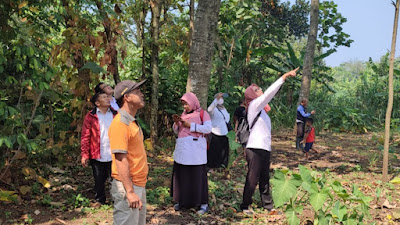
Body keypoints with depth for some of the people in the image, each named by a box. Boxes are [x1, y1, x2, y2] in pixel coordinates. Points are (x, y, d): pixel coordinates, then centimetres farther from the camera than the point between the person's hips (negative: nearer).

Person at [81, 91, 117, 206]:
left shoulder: (115, 114, 5)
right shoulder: (90, 116, -2)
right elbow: (85, 137, -3)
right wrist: (84, 155, -7)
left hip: (113, 155, 1)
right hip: (97, 156, -1)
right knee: (99, 180, 13)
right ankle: (100, 200, 32)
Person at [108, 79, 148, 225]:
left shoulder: (131, 122, 13)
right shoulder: (120, 123, -18)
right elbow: (120, 159, -23)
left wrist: (138, 188, 17)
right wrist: (129, 191, -26)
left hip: (139, 185, 10)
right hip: (127, 186, -10)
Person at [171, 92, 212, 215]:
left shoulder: (202, 113, 2)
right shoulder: (183, 114, 19)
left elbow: (208, 128, -11)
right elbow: (177, 131, 22)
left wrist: (190, 125, -12)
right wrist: (176, 123, 1)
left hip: (196, 149, -5)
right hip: (182, 149, 6)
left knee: (198, 175, -6)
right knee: (181, 175, 4)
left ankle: (203, 203, 3)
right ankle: (181, 201, 17)